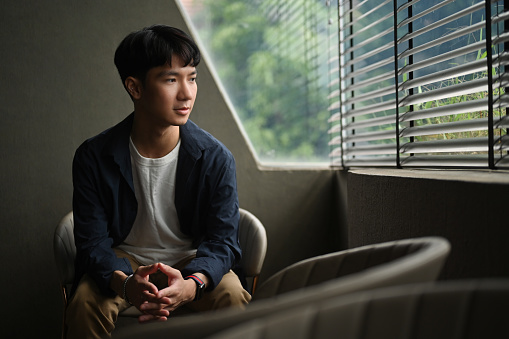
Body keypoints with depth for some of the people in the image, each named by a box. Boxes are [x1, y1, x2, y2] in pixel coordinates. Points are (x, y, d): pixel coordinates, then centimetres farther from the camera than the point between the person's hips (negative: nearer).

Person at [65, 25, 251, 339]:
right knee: (84, 306, -29)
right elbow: (92, 242, -14)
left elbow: (223, 240, -14)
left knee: (233, 298, -27)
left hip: (193, 261, 1)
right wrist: (125, 283, -38)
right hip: (123, 262, 0)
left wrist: (192, 283, -37)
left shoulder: (217, 158, -13)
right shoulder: (93, 157, -13)